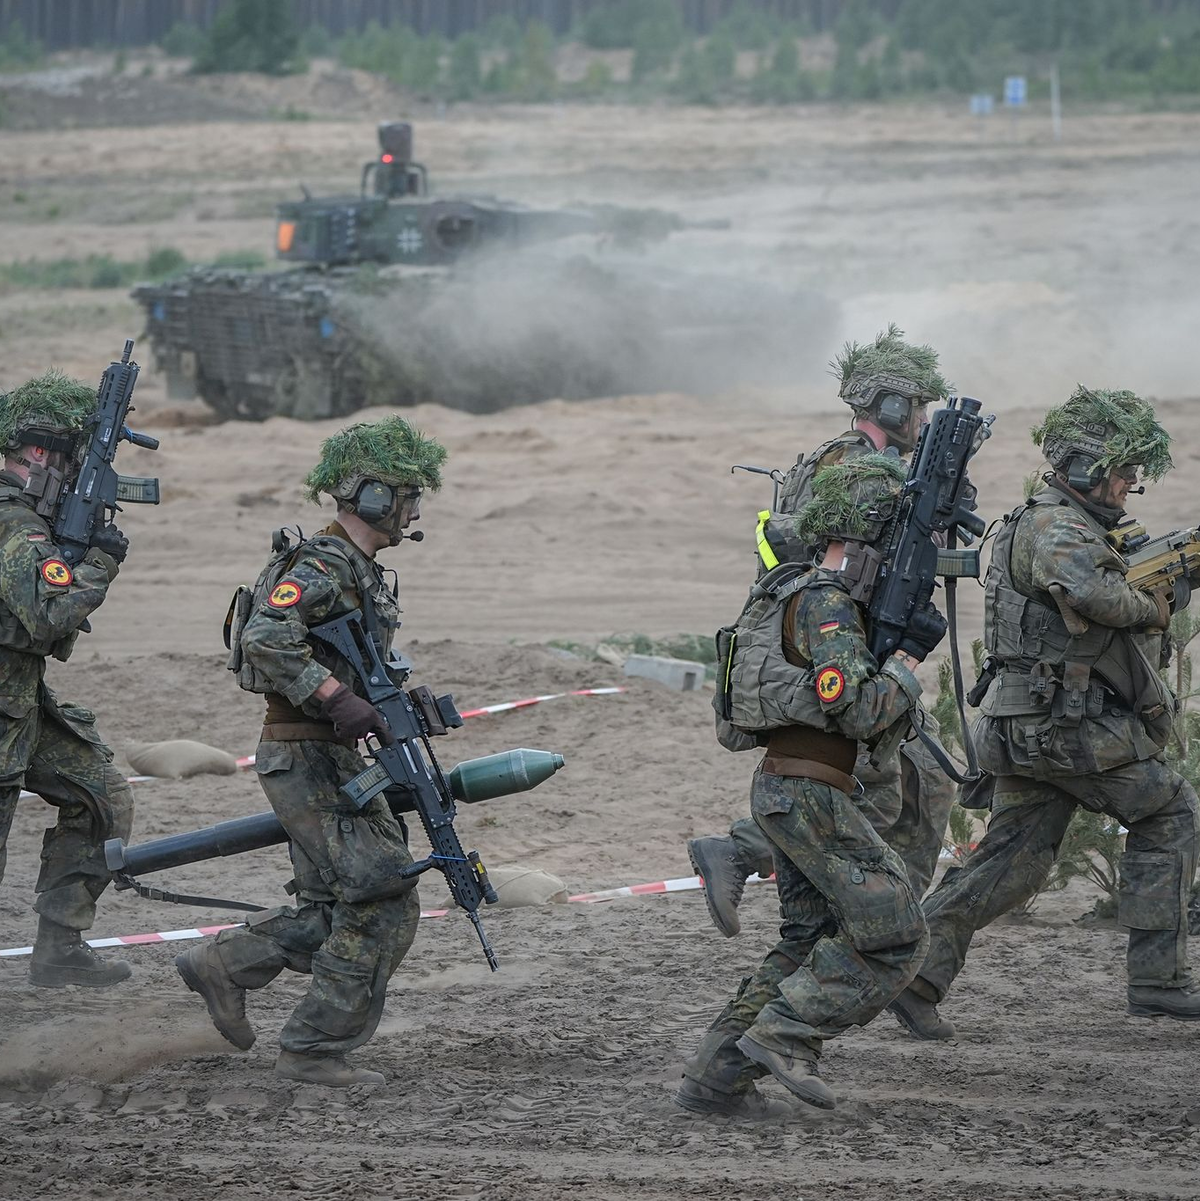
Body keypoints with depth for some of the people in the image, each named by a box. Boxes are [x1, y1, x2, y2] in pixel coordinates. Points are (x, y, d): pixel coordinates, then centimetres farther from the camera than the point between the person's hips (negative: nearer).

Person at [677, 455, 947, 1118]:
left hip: (782, 789, 10)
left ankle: (714, 1075, 12)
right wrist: (910, 654, -11)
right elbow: (860, 713, -23)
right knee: (893, 933, -7)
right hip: (812, 794, -10)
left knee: (810, 940, 14)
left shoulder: (805, 592, 15)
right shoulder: (824, 604, -16)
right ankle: (783, 1036, -8)